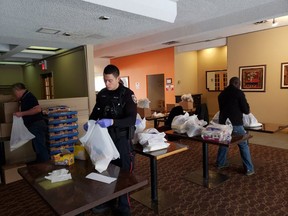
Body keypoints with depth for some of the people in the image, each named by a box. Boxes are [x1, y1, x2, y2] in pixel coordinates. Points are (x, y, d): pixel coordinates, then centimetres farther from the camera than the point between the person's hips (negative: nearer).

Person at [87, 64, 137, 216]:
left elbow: (131, 119, -22)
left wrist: (112, 121, -35)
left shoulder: (127, 94, -13)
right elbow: (96, 112, 15)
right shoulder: (101, 94, 5)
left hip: (122, 138, -5)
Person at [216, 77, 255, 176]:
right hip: (235, 124, -6)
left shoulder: (221, 94, 9)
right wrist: (247, 109, 14)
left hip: (223, 122, 6)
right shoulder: (239, 93, -8)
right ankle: (249, 169, 10)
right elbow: (246, 110, -7)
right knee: (244, 145, 6)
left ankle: (220, 163, 32)